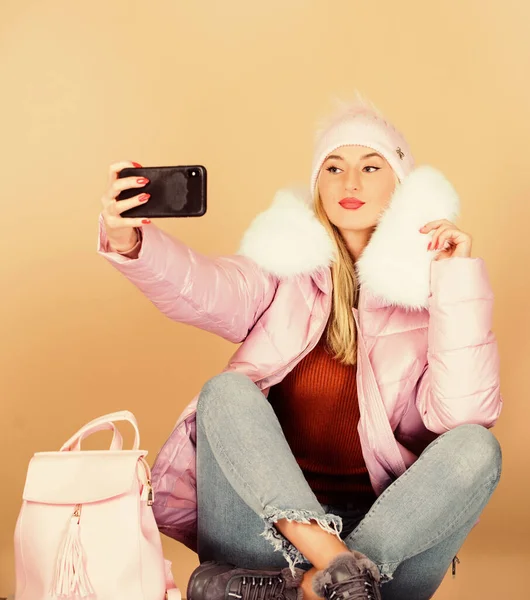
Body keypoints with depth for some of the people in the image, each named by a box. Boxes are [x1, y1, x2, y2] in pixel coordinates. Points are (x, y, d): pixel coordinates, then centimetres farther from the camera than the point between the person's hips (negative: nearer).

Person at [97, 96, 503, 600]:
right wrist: (129, 242, -37)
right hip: (267, 527, 0)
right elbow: (204, 292, -17)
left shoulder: (426, 289, 2)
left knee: (476, 447, -23)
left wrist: (459, 282, -15)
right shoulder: (287, 266, 4)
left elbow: (462, 414, -14)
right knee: (227, 391, -21)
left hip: (389, 532, 0)